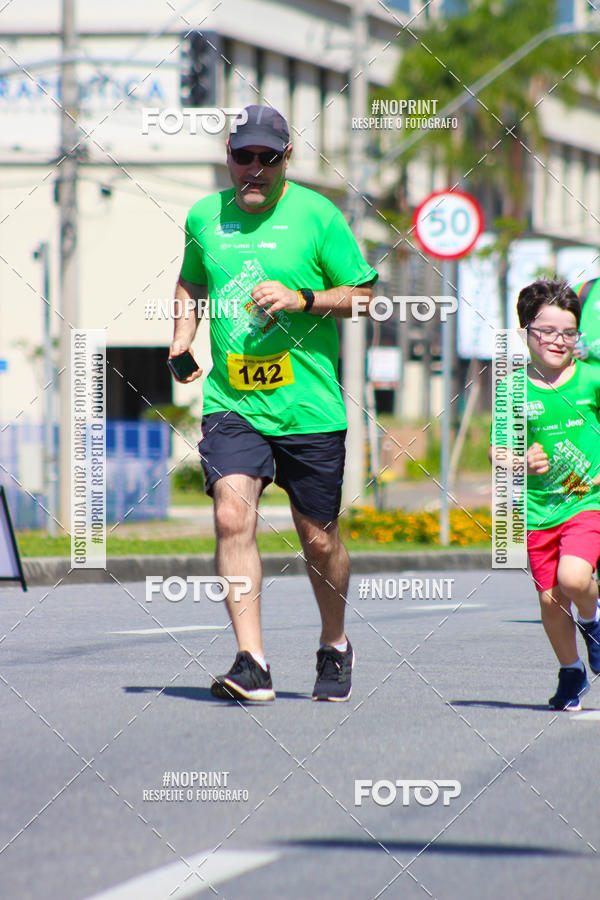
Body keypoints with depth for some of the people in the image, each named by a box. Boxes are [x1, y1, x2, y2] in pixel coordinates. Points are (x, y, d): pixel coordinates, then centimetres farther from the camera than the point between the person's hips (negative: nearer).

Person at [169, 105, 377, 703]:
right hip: (231, 403, 2)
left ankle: (335, 646, 34)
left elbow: (364, 293, 1)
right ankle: (251, 664, -22)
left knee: (318, 538, 7)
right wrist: (183, 335, 10)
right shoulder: (204, 217, 8)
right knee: (232, 516, -19)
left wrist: (302, 299, -15)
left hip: (309, 408, -2)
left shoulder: (316, 216, -3)